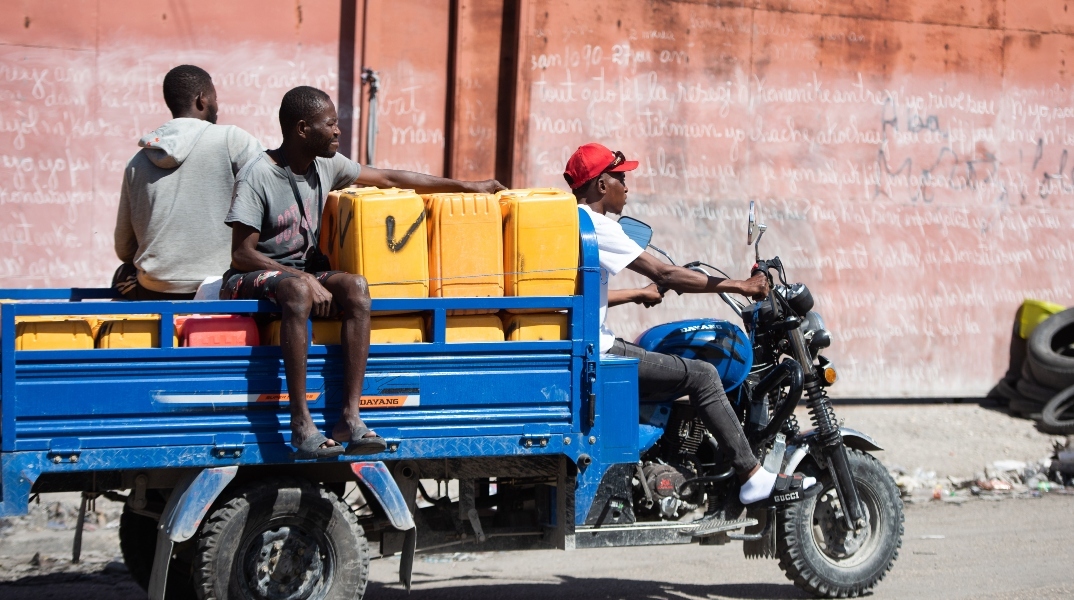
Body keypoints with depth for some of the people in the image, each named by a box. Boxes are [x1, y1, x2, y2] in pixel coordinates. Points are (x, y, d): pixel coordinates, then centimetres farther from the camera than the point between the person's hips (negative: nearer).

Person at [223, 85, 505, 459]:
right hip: (250, 279, -7)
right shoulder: (258, 176, -16)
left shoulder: (326, 166, 5)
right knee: (297, 290, -40)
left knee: (355, 286, -25)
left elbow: (388, 179, 14)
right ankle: (301, 423, -41)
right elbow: (241, 255, -18)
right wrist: (305, 279, -27)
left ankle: (350, 415, -31)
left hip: (303, 272, 7)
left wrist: (466, 187, 13)